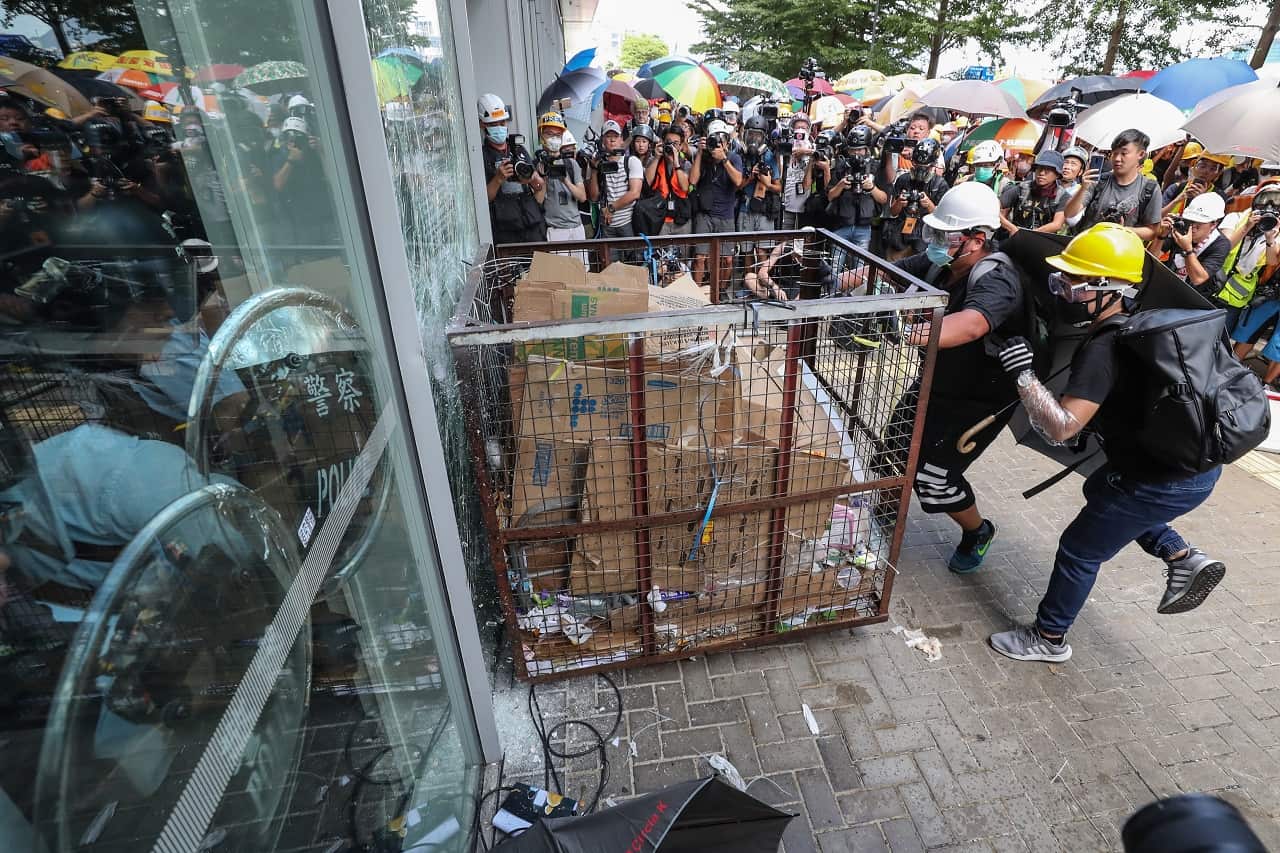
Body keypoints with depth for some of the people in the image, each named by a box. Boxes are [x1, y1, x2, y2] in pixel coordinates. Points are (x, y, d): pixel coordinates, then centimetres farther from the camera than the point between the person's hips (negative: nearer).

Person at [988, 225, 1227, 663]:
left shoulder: (1103, 349, -26)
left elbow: (1061, 427, -34)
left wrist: (1023, 373, -29)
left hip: (1165, 481, -9)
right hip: (1199, 459, 9)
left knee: (1078, 551, 7)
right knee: (1100, 489, 33)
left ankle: (1048, 639, 25)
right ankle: (1183, 558, 23)